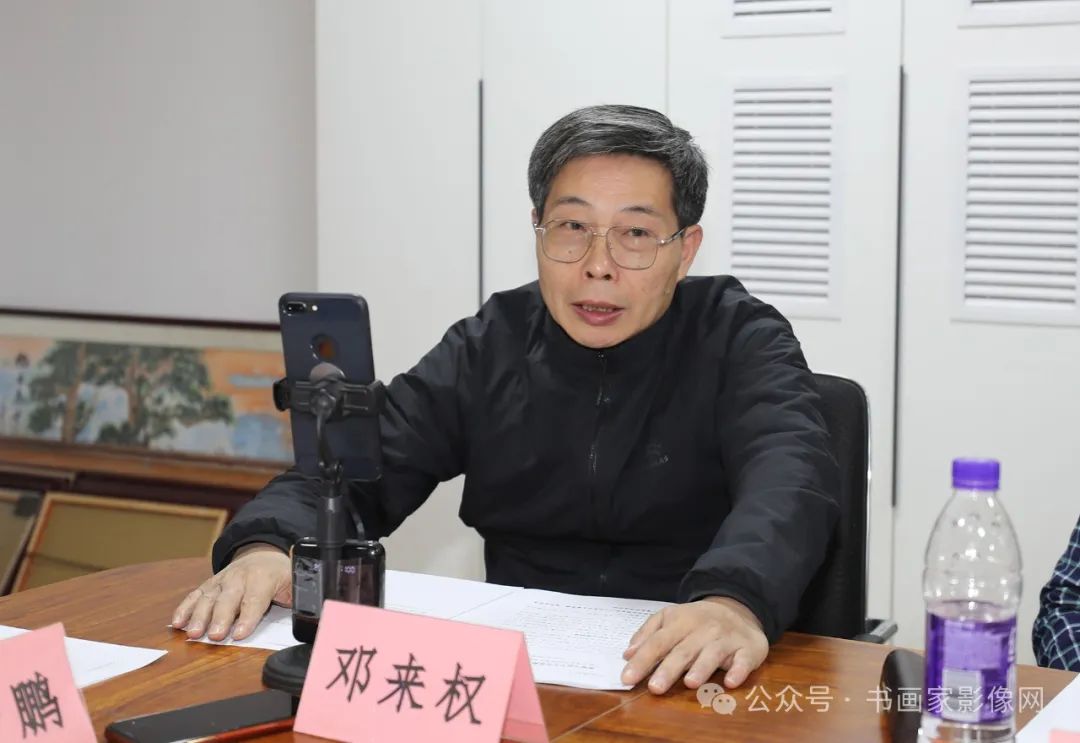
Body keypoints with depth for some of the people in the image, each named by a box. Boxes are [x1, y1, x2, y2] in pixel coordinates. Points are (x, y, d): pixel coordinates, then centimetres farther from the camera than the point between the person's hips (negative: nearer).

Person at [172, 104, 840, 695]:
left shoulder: (742, 345, -4)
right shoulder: (487, 348, 7)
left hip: (690, 684, -2)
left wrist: (735, 600, -45)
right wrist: (267, 546, -21)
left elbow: (789, 478, -23)